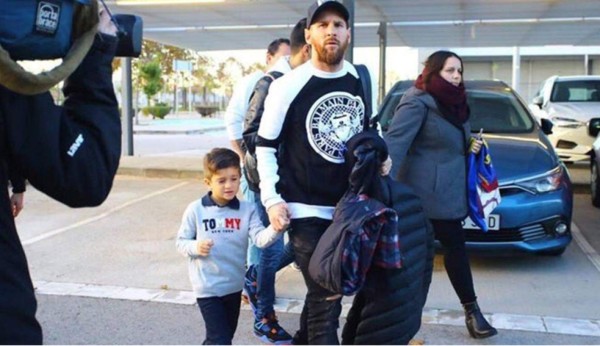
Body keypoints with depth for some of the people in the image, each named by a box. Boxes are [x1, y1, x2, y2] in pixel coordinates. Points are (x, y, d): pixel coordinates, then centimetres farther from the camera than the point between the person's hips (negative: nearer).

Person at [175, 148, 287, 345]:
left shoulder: (247, 209, -5)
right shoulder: (195, 210, -10)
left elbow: (260, 238, -18)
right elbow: (181, 242, -2)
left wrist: (276, 229, -39)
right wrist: (195, 247, -24)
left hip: (234, 284, 4)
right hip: (207, 286, -4)